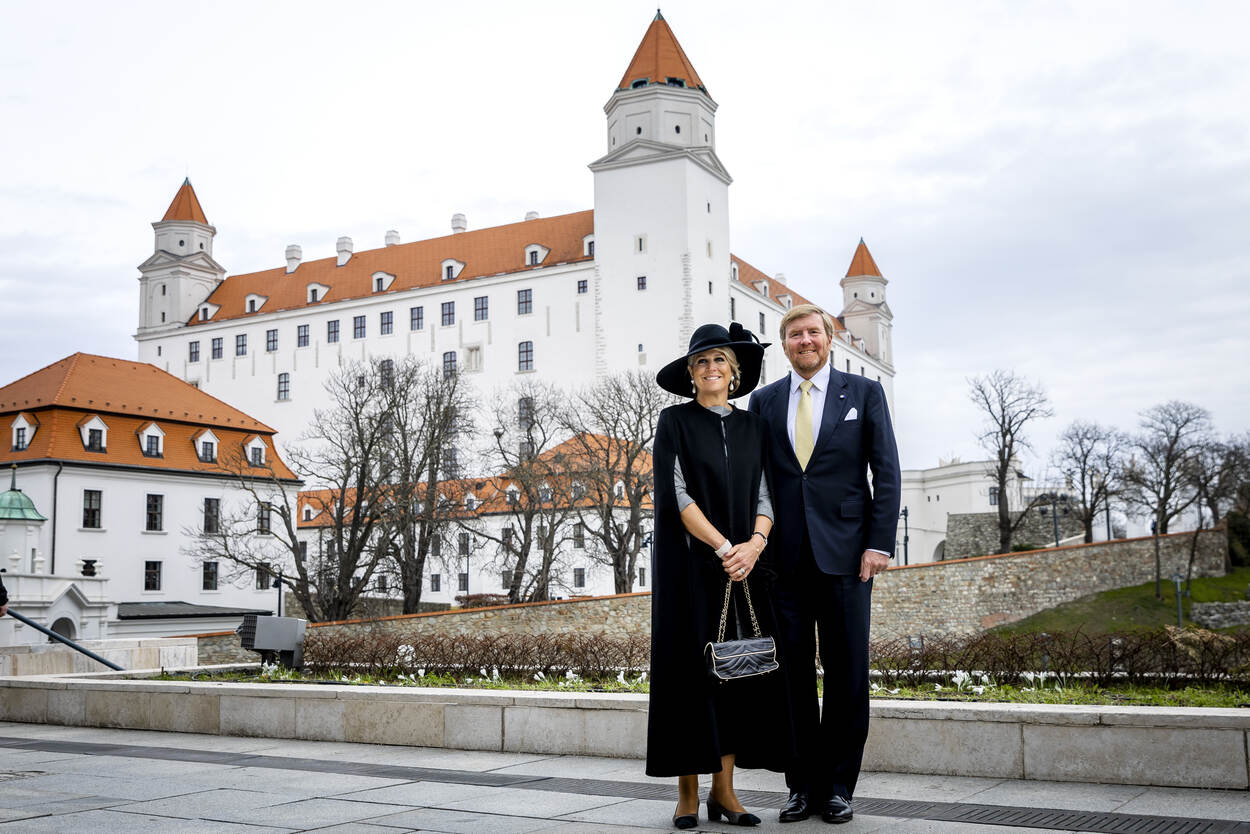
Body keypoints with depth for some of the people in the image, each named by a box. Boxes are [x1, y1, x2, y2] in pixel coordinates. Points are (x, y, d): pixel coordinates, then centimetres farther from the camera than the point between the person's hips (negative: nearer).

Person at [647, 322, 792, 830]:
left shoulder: (751, 426, 13)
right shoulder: (675, 421, 0)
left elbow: (764, 495, 8)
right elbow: (675, 493, -9)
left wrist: (754, 543, -11)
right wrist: (722, 547, -16)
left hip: (743, 563, 4)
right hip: (689, 564, -4)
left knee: (739, 668, 2)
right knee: (691, 667, -2)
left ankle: (724, 791, 10)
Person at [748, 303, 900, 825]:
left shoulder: (864, 393, 7)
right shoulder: (764, 401, 12)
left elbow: (886, 473, 2)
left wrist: (879, 544, -7)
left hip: (845, 552, -2)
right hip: (785, 558, 2)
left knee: (847, 674, 2)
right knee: (793, 673, 4)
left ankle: (838, 786, 13)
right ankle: (802, 785, 14)